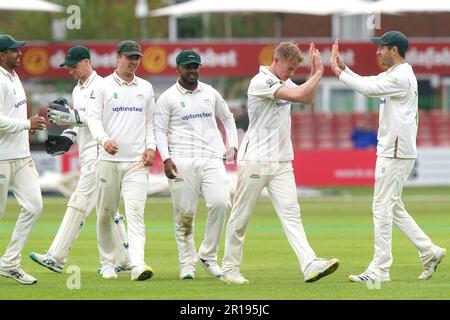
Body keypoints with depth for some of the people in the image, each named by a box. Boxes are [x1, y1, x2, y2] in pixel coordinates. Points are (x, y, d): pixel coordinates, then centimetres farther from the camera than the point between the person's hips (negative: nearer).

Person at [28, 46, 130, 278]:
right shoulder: (77, 90, 20)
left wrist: (71, 116, -23)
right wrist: (66, 138, 9)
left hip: (98, 153, -10)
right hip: (87, 155, 10)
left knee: (79, 202, -12)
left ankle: (56, 257, -16)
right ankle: (121, 259, 12)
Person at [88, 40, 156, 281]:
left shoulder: (146, 88, 14)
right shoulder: (103, 86, 3)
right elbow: (93, 117, -5)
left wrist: (150, 146, 3)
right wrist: (104, 139, -24)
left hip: (137, 161, 1)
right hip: (109, 159, -1)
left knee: (136, 212, -13)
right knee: (105, 213, 5)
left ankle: (137, 265, -24)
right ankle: (108, 261, 21)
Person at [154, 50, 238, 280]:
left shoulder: (210, 93, 16)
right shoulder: (167, 98, 5)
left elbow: (227, 118, 28)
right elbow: (160, 130, 1)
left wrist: (232, 145, 14)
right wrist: (166, 158, -13)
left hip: (212, 159, 2)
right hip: (182, 162, -2)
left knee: (219, 202, -17)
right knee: (184, 212, -4)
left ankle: (208, 255, -3)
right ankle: (187, 263, 6)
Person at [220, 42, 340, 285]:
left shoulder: (284, 82, 13)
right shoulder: (260, 82, -15)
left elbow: (307, 98, 24)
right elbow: (297, 95, -23)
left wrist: (314, 72, 11)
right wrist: (319, 74, -9)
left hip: (281, 162, 7)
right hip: (254, 161, -7)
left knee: (291, 213, -8)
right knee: (241, 217, 3)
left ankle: (310, 265, -22)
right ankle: (230, 269, 14)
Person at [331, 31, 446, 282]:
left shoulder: (402, 77, -16)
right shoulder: (393, 75, 17)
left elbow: (368, 88, -21)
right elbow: (367, 83, 18)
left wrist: (339, 72, -13)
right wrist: (342, 67, 6)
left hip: (396, 153, -11)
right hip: (391, 150, 11)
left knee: (382, 207, -8)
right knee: (393, 207, 15)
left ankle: (380, 270, -6)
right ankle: (429, 251, 16)